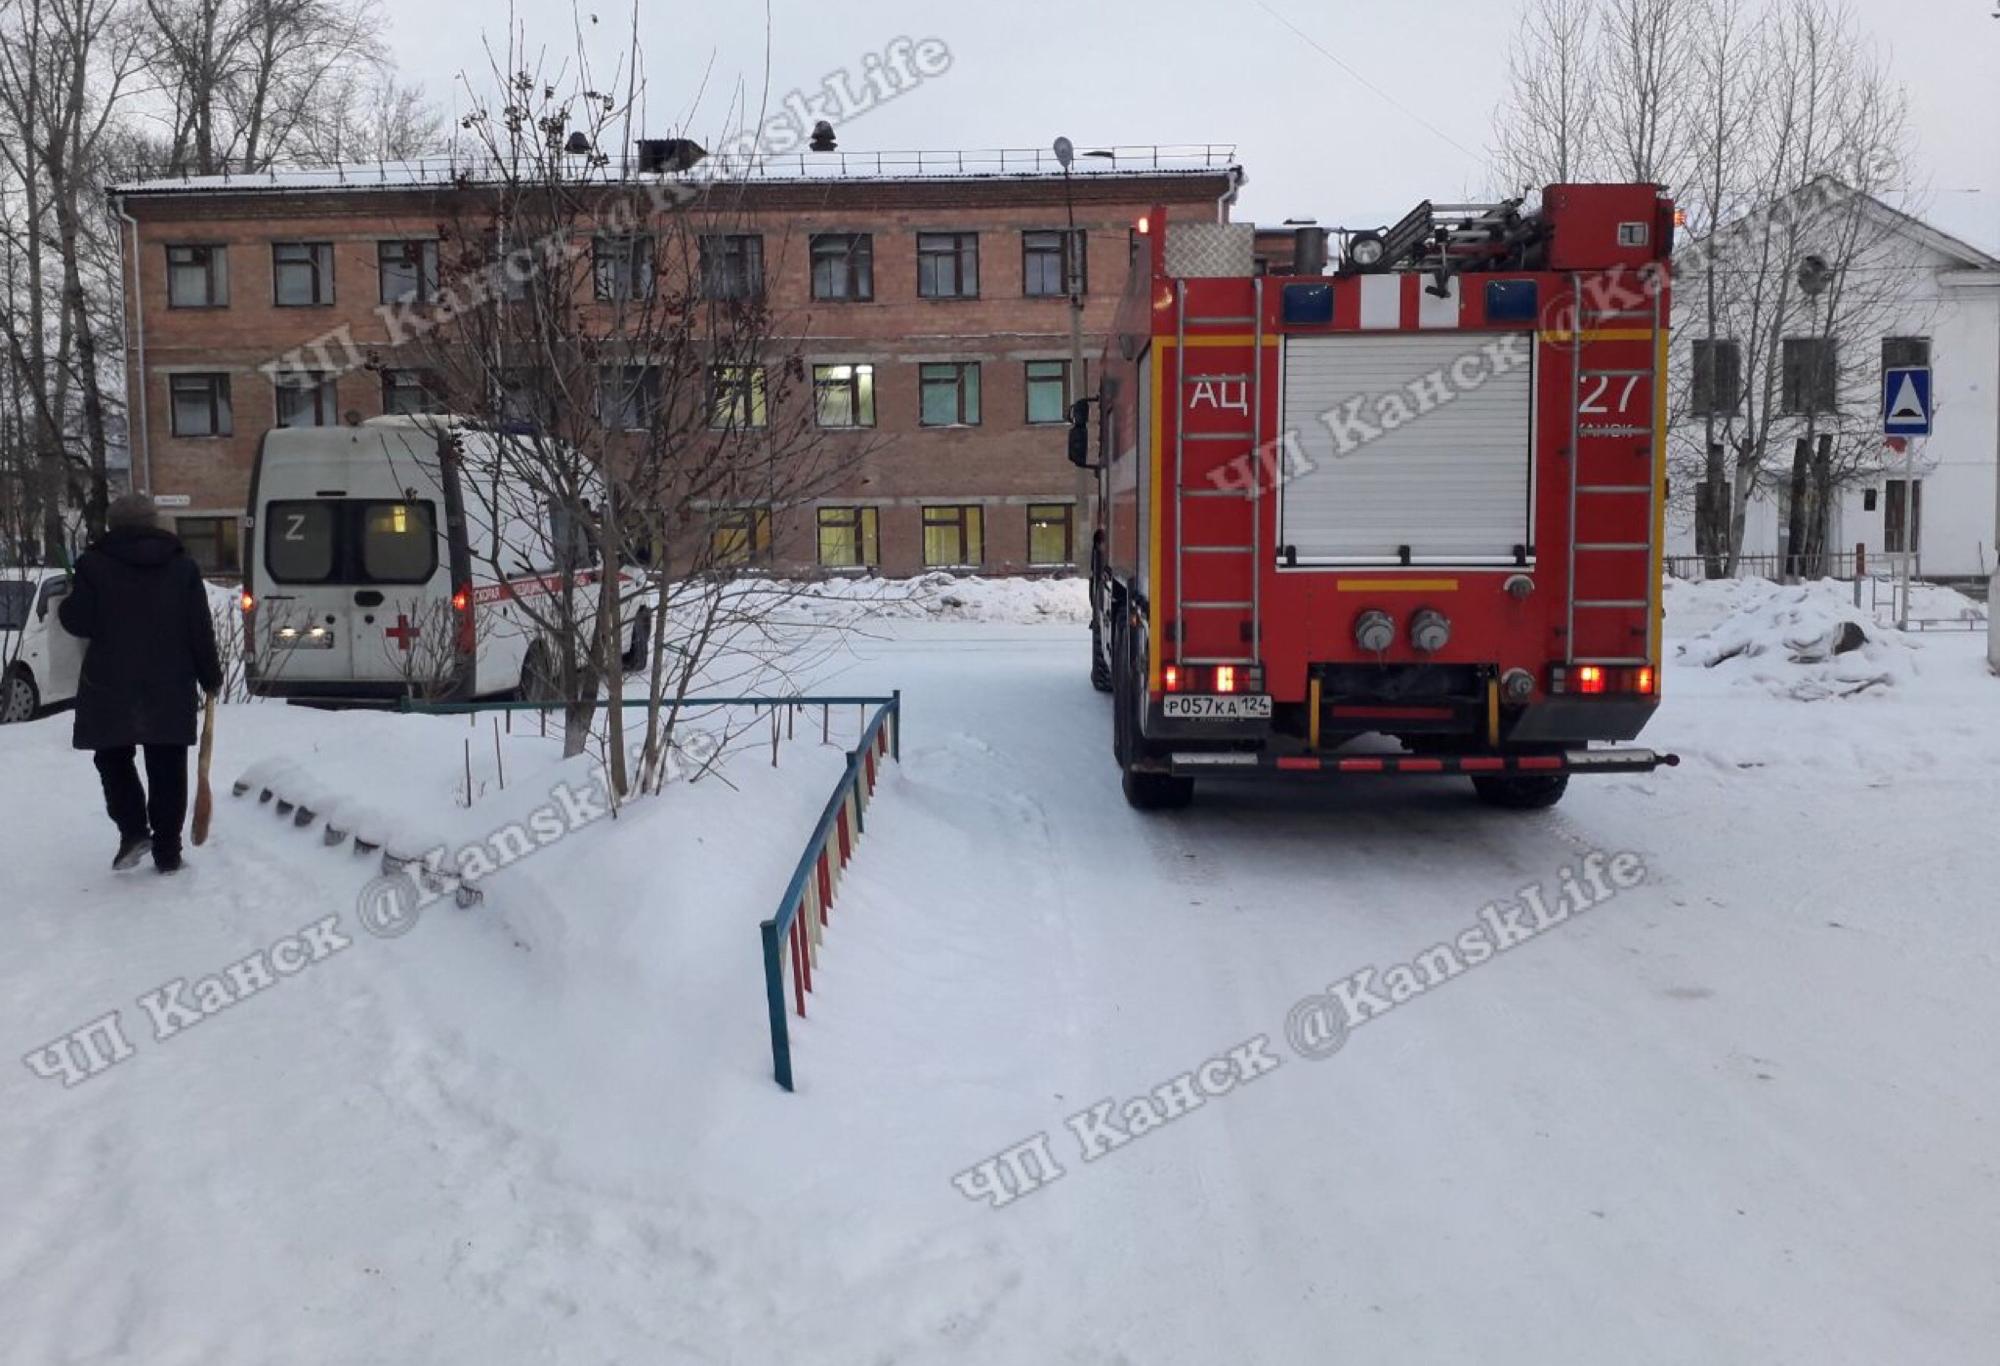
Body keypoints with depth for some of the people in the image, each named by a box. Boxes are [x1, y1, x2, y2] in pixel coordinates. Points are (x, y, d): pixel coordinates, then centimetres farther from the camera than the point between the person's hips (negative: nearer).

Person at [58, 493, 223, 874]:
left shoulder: (95, 563, -5)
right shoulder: (182, 564, 2)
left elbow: (79, 621, -7)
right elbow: (200, 629, 1)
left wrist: (63, 608, 16)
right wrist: (211, 677, 8)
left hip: (111, 686, -2)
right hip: (170, 687, 2)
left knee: (114, 758, 16)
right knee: (167, 769, 7)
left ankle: (133, 831, -1)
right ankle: (167, 852, 8)